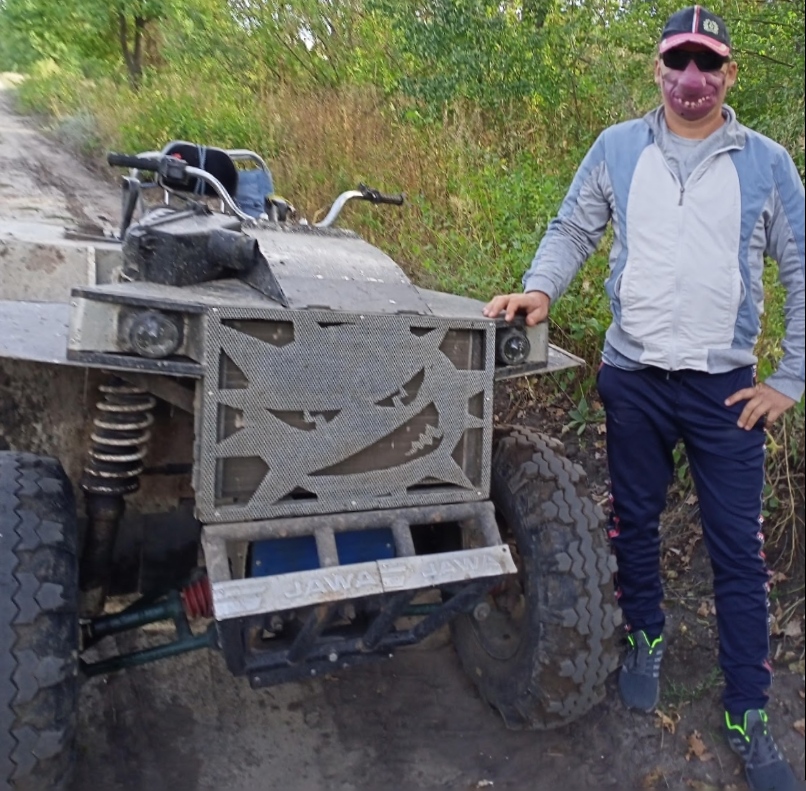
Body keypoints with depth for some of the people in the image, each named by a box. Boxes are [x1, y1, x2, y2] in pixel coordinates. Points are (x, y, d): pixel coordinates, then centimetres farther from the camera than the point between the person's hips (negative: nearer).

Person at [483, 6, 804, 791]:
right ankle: (645, 640, 40)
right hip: (633, 376, 1)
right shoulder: (617, 147, 4)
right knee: (633, 523, 14)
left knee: (738, 551, 4)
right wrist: (539, 287, -14)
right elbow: (572, 230, 7)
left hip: (726, 385, 0)